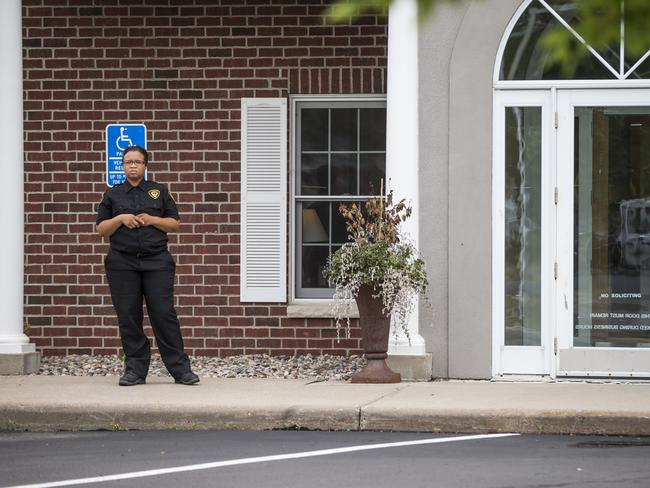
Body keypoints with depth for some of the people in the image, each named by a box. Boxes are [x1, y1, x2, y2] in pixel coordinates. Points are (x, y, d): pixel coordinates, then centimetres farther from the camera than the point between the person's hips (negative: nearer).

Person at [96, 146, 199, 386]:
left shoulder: (159, 191, 11)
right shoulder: (112, 195, 11)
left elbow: (174, 224, 9)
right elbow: (101, 229, 8)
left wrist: (152, 220, -7)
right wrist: (120, 219, -9)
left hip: (157, 262, -1)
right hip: (122, 264, 1)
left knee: (164, 314, -7)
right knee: (128, 317, 0)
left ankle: (180, 369, -4)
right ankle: (135, 370, 6)